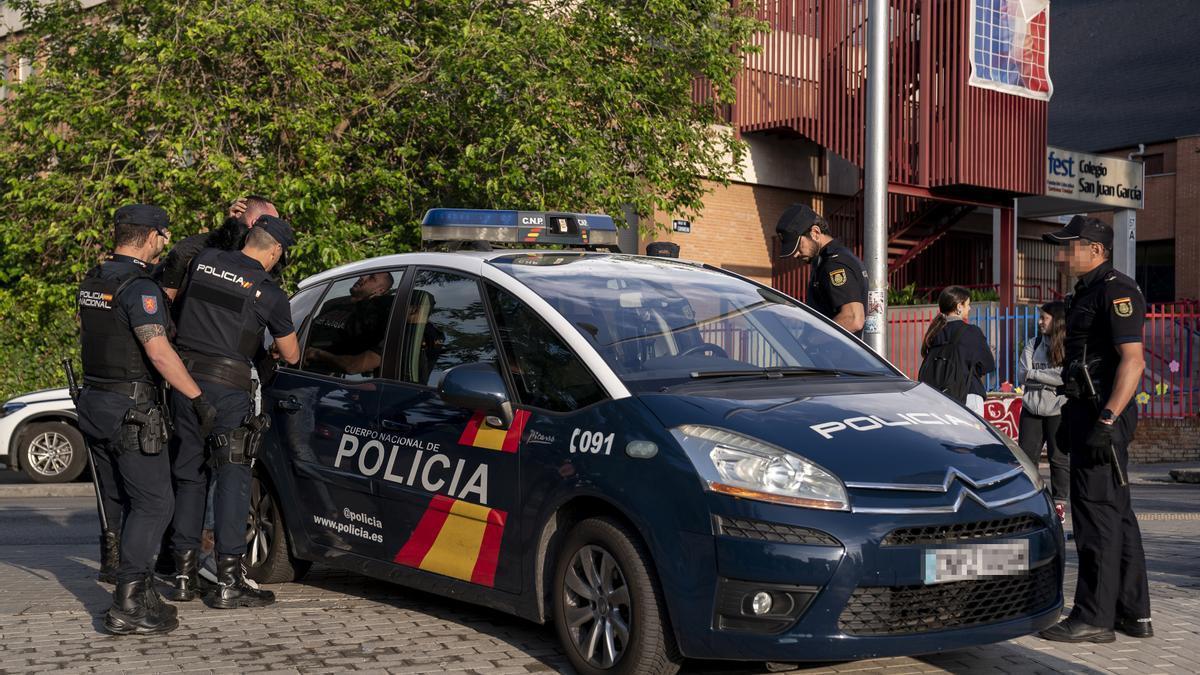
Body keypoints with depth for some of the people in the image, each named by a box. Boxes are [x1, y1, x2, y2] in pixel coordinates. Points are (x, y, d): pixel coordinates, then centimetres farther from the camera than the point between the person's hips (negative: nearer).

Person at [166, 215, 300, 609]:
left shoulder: (203, 261, 6)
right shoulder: (269, 292, -5)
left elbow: (176, 297, 27)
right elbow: (291, 356, 6)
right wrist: (277, 351, 29)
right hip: (227, 387, -5)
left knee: (189, 476, 13)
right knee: (233, 478, 0)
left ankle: (184, 575, 17)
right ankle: (228, 582, -2)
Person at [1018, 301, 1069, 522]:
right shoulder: (1033, 344, 11)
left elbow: (1064, 377, -16)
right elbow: (1021, 376, 2)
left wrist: (1034, 374, -11)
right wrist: (1049, 378, -11)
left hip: (1058, 410, -4)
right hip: (1032, 408, 4)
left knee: (1058, 457, 2)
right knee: (1026, 456, 3)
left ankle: (1059, 503, 11)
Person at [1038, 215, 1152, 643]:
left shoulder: (1116, 291, -13)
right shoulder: (1087, 293, 19)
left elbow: (1133, 360, -21)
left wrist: (1106, 420, -27)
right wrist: (1072, 419, 23)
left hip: (1104, 415, -11)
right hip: (1090, 413, 11)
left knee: (1097, 512, -8)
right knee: (1115, 512, 13)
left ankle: (1094, 617, -4)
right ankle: (1134, 613, 20)